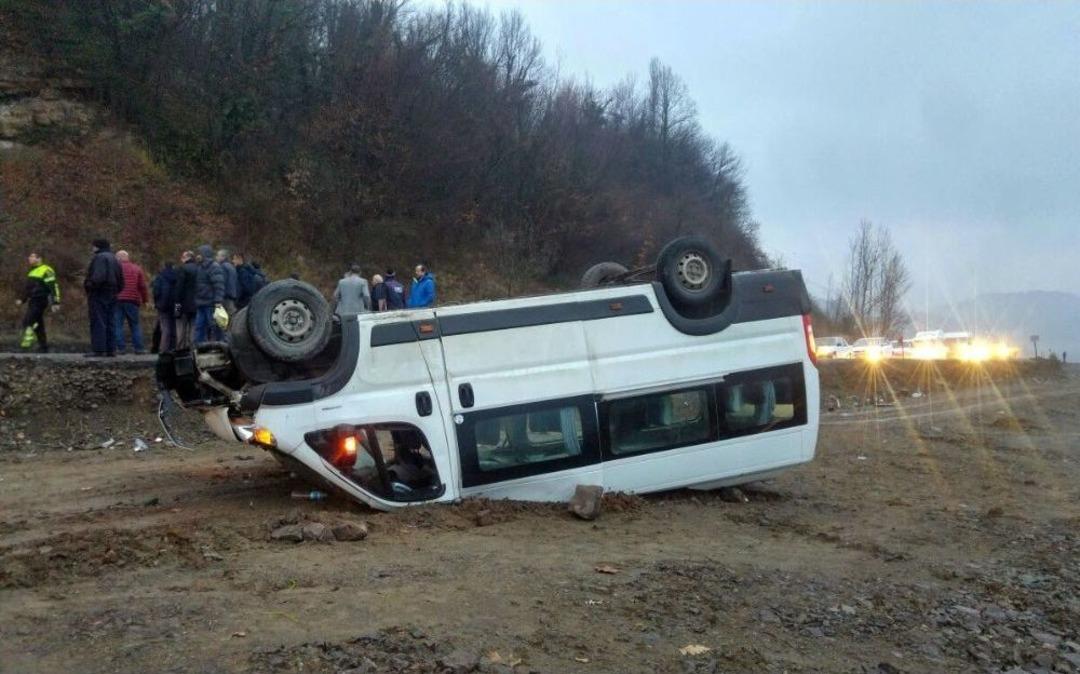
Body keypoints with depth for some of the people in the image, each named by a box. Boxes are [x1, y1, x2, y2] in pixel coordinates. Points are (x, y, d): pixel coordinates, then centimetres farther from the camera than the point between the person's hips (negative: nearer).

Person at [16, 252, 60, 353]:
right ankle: (43, 347, 13)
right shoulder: (32, 272, 19)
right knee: (38, 325, 10)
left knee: (28, 321, -19)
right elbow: (28, 288, 29)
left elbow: (53, 287, -15)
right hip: (32, 302, 10)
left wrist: (55, 302, -20)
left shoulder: (46, 271, -10)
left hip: (40, 302, -9)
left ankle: (27, 342, -19)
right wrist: (22, 300, 22)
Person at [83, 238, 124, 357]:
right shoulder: (114, 259, 18)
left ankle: (98, 349, -9)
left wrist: (88, 284, -13)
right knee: (110, 322, 10)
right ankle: (111, 349, 10)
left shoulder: (99, 258, -11)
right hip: (111, 295, 9)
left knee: (98, 322, -7)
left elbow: (98, 277, -25)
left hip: (99, 294, -9)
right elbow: (121, 281, 19)